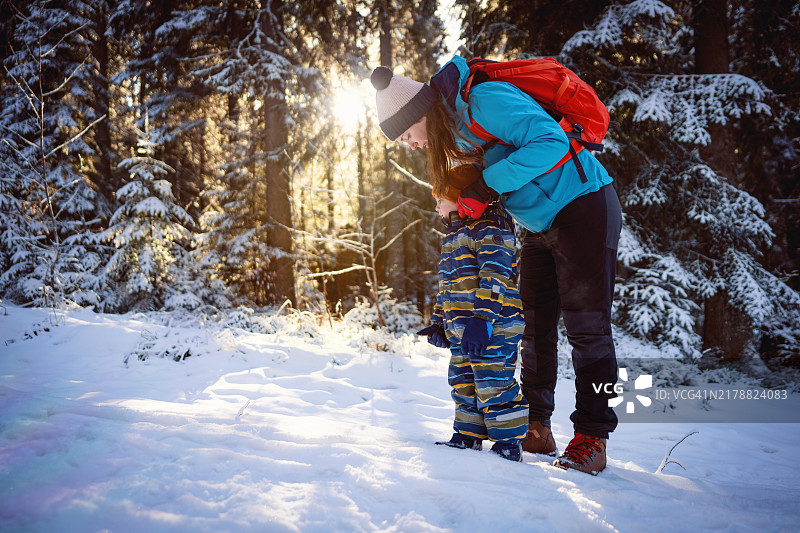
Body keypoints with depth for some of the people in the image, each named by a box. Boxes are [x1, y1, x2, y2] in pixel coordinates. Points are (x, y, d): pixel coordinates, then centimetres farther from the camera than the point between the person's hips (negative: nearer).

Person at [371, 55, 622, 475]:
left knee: (586, 326, -8)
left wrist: (487, 186, -28)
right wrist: (462, 197, 0)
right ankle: (536, 430, 15)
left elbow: (551, 142, -30)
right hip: (541, 226, 10)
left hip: (584, 207, -9)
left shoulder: (486, 102, -22)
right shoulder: (455, 122, 6)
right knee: (535, 327, 8)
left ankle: (591, 439, -4)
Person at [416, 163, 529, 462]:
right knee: (463, 383, 15)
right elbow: (448, 284, 27)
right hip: (460, 330, 10)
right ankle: (468, 436, 27)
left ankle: (508, 443, 5)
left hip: (492, 327, -10)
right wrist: (439, 322, 25)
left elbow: (494, 277, -21)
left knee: (493, 386, -6)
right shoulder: (454, 236, 21)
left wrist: (481, 319, -28)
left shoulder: (489, 228, -10)